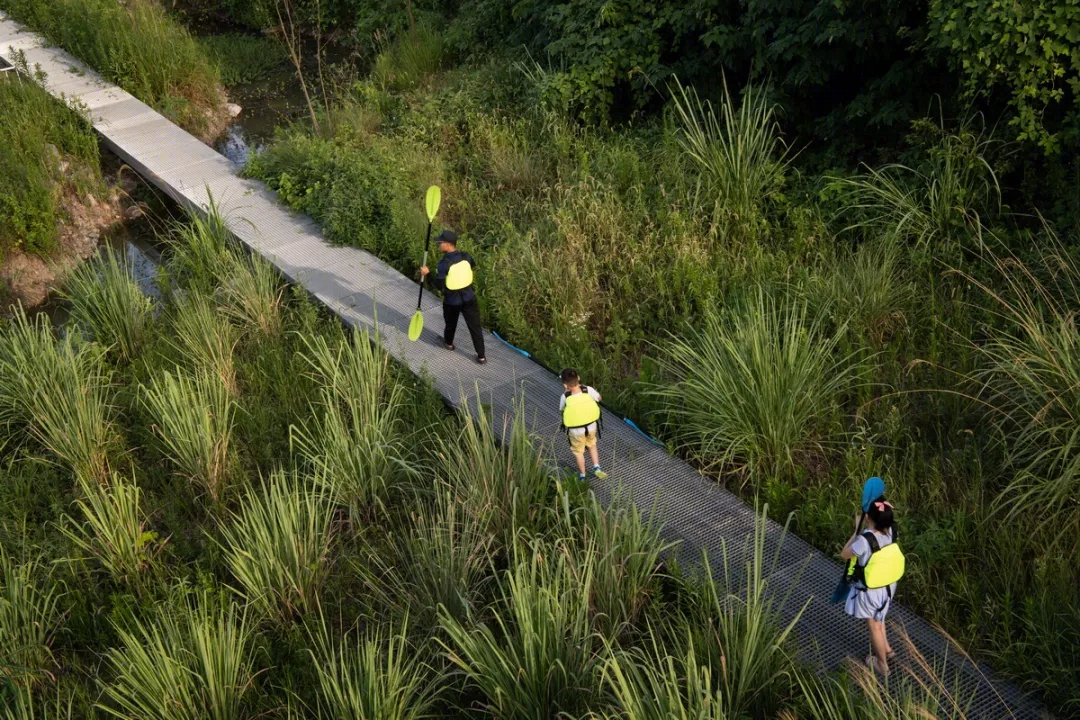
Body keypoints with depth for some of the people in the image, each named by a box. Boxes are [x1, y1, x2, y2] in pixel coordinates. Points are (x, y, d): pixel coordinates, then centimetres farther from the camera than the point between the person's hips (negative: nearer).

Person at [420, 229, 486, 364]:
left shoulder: (444, 263, -23)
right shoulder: (466, 256, -9)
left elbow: (439, 285, -20)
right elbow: (473, 266, 13)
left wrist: (428, 274, -9)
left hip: (452, 301, -2)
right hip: (469, 298, 2)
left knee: (451, 323, 26)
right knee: (475, 326, 7)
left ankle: (449, 342, 52)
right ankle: (481, 356, 10)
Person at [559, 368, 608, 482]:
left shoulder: (565, 397, -27)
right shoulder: (588, 390, -22)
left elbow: (561, 412, -7)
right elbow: (598, 398, 0)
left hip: (575, 430, -2)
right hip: (591, 426, 2)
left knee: (578, 452, 23)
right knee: (592, 445, 32)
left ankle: (582, 476, 38)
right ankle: (596, 468, 27)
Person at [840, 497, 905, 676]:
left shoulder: (865, 540, -38)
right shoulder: (891, 531, -18)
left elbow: (844, 555, -19)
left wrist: (857, 531, -16)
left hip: (869, 591, -6)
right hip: (887, 586, 6)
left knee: (874, 625, 18)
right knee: (878, 619, 33)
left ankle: (883, 664, 38)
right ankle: (886, 648, 54)